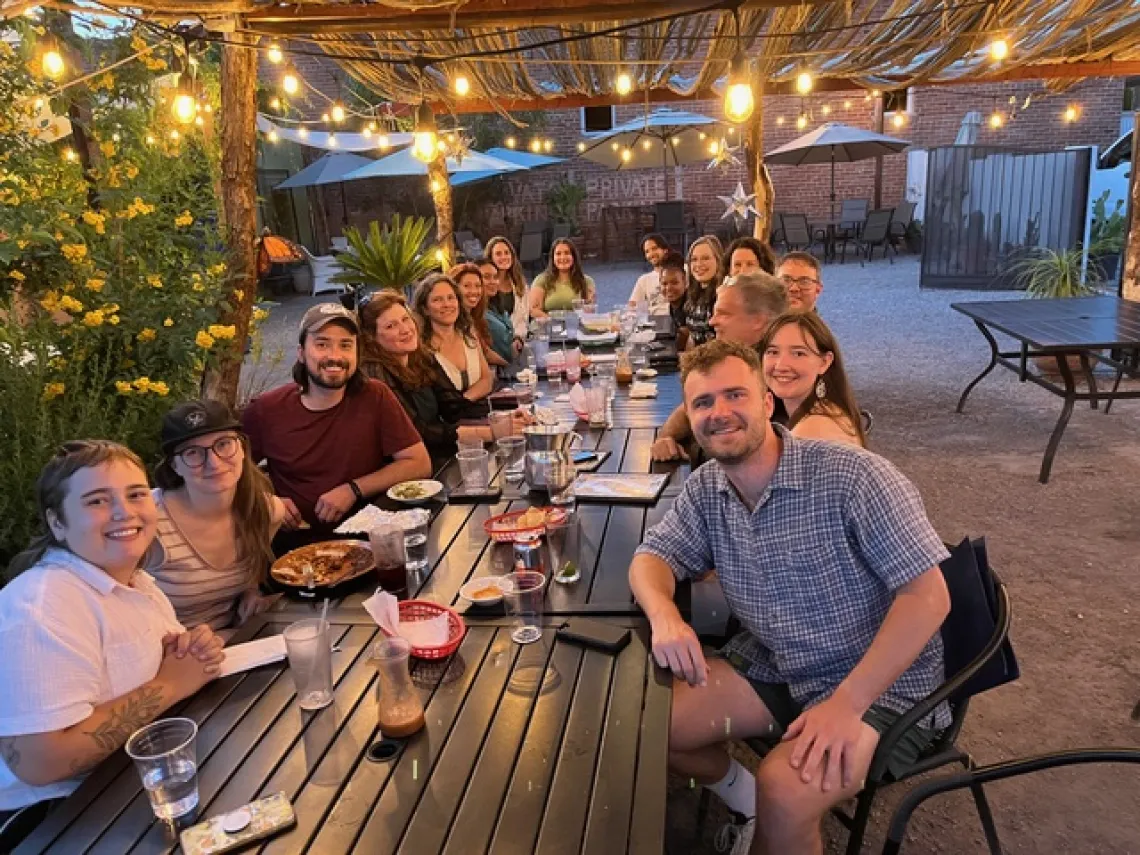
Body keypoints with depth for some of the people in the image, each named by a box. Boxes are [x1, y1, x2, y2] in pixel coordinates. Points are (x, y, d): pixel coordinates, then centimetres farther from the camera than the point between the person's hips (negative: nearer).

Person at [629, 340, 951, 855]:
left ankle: (765, 812, 6)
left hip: (880, 683, -5)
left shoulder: (851, 476, -22)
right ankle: (745, 797, 20)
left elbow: (928, 595, -22)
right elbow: (651, 558, 1)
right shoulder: (705, 488, -3)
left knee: (784, 797, -29)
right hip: (771, 667, 6)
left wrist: (845, 704, -27)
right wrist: (664, 615, -23)